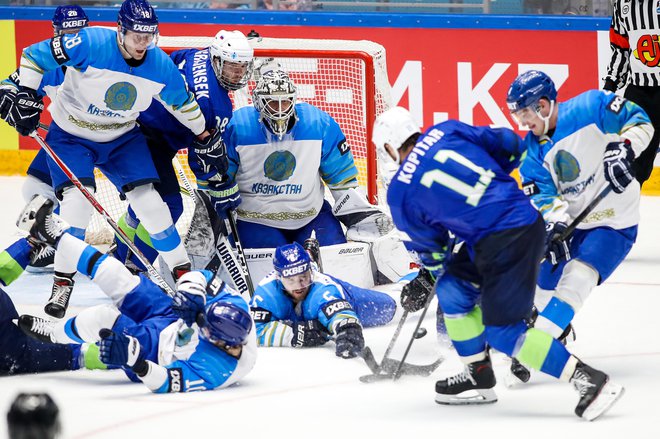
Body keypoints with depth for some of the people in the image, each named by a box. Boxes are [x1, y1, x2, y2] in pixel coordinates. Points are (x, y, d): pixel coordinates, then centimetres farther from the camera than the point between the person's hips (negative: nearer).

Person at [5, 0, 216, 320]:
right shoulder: (91, 44, -29)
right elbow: (34, 55, -22)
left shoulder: (161, 66, -14)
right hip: (71, 134, -3)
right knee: (77, 202, -20)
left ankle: (183, 272, 11)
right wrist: (26, 95, -29)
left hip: (123, 138, 3)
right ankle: (62, 281, -5)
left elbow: (182, 102, 6)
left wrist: (205, 137, 15)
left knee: (148, 200, -5)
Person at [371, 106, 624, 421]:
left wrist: (429, 275, 34)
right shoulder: (447, 132, 10)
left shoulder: (400, 194, -1)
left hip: (502, 241, -8)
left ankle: (589, 380, -7)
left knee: (501, 331, -1)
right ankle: (478, 377, 27)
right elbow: (508, 145, 15)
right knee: (452, 287, 21)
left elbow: (429, 246, 12)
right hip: (528, 215, 8)